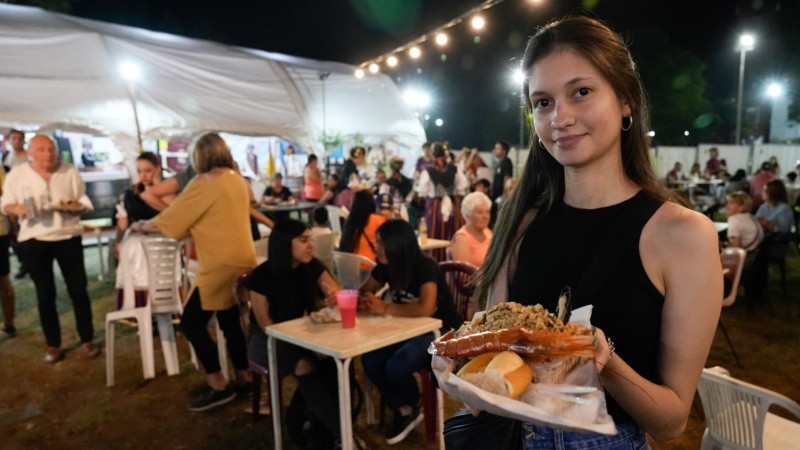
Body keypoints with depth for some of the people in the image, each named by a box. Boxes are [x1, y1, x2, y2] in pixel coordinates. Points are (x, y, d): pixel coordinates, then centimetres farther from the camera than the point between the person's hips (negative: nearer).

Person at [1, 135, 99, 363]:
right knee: (45, 294, 7)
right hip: (34, 241, 0)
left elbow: (85, 203, 3)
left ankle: (88, 340, 15)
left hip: (68, 237, 0)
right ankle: (53, 345, 19)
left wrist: (72, 207, -18)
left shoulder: (70, 172, 1)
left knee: (78, 289, 2)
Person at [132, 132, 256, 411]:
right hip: (242, 259, 9)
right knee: (230, 321, 18)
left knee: (191, 322, -1)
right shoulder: (238, 180, 11)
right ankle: (243, 378, 25)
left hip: (223, 264, -9)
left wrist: (142, 226, 11)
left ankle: (218, 387, 3)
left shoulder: (206, 183, -13)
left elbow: (171, 217, -7)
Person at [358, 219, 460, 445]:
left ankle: (413, 408, 7)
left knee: (395, 367, -28)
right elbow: (364, 292, 8)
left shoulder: (425, 267, -24)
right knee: (370, 360, -18)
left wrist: (384, 308, -30)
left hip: (439, 333, -6)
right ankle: (402, 410, 5)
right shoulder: (386, 266, -3)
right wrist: (363, 301, -18)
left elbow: (426, 309, -39)